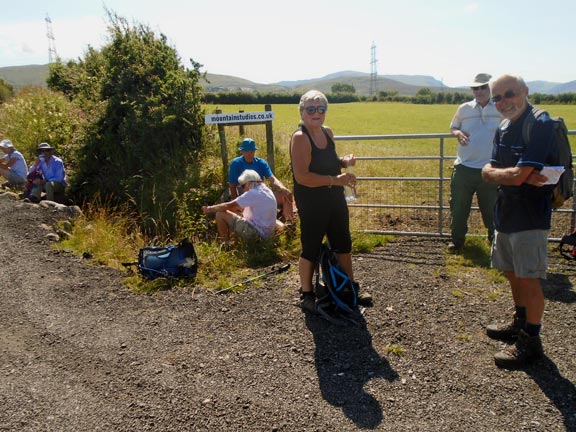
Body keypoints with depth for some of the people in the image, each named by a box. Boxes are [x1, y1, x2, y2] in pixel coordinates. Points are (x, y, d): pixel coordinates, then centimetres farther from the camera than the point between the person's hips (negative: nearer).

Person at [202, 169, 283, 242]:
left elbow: (229, 206, -13)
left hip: (256, 232, -10)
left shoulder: (253, 193, -18)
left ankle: (224, 243, 7)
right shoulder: (267, 191, 9)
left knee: (220, 214, -6)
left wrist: (210, 209, -1)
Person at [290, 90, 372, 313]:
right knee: (311, 249, 4)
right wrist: (335, 180, -27)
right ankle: (306, 294, 22)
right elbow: (302, 176, -26)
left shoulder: (327, 132, 7)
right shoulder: (300, 138, -17)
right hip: (311, 204, -8)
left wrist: (344, 161, 1)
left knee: (343, 244, 17)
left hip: (335, 200, 8)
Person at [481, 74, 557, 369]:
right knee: (512, 273, 20)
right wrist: (513, 175, -17)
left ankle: (531, 341, 14)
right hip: (506, 212, 9)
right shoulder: (503, 131, 10)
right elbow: (487, 171, 2)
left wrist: (495, 173, -5)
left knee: (529, 278, -1)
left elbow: (517, 176, -25)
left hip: (530, 216, -9)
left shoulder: (540, 126, -18)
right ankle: (520, 324, 39)